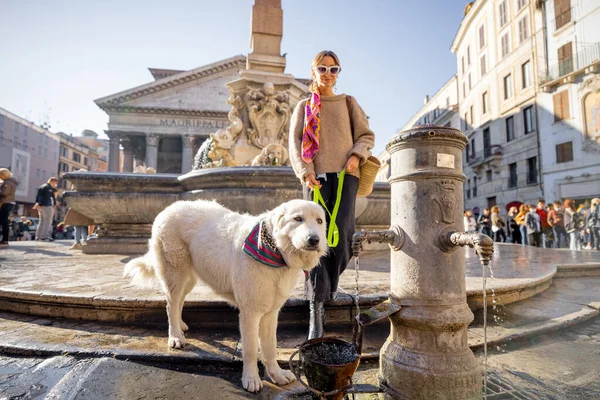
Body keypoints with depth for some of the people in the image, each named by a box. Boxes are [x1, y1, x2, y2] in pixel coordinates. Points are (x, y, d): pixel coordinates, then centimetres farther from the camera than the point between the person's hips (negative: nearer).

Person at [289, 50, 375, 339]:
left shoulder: (348, 103, 20)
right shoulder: (303, 106, 17)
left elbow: (367, 135, 15)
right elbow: (294, 142, 6)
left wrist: (356, 155, -6)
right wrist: (305, 172, -11)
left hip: (345, 174, 1)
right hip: (316, 177, 0)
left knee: (341, 235, -14)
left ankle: (330, 283, 16)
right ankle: (316, 310, -7)